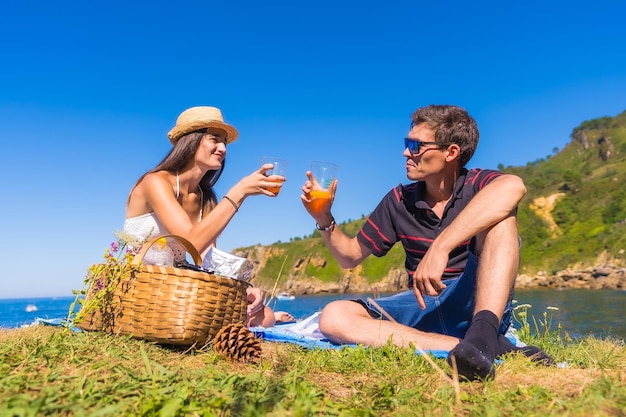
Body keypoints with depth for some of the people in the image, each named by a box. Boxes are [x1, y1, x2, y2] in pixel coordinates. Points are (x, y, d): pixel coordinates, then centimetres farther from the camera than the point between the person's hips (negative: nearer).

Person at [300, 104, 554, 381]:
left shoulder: (477, 185, -4)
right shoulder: (399, 200, 7)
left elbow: (513, 186, -32)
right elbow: (350, 256, 13)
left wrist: (440, 248, -42)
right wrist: (324, 219, -5)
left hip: (476, 300, -3)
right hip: (424, 305, 4)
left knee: (499, 218, -25)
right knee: (334, 317, -22)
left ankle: (483, 334, -41)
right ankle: (478, 347, -33)